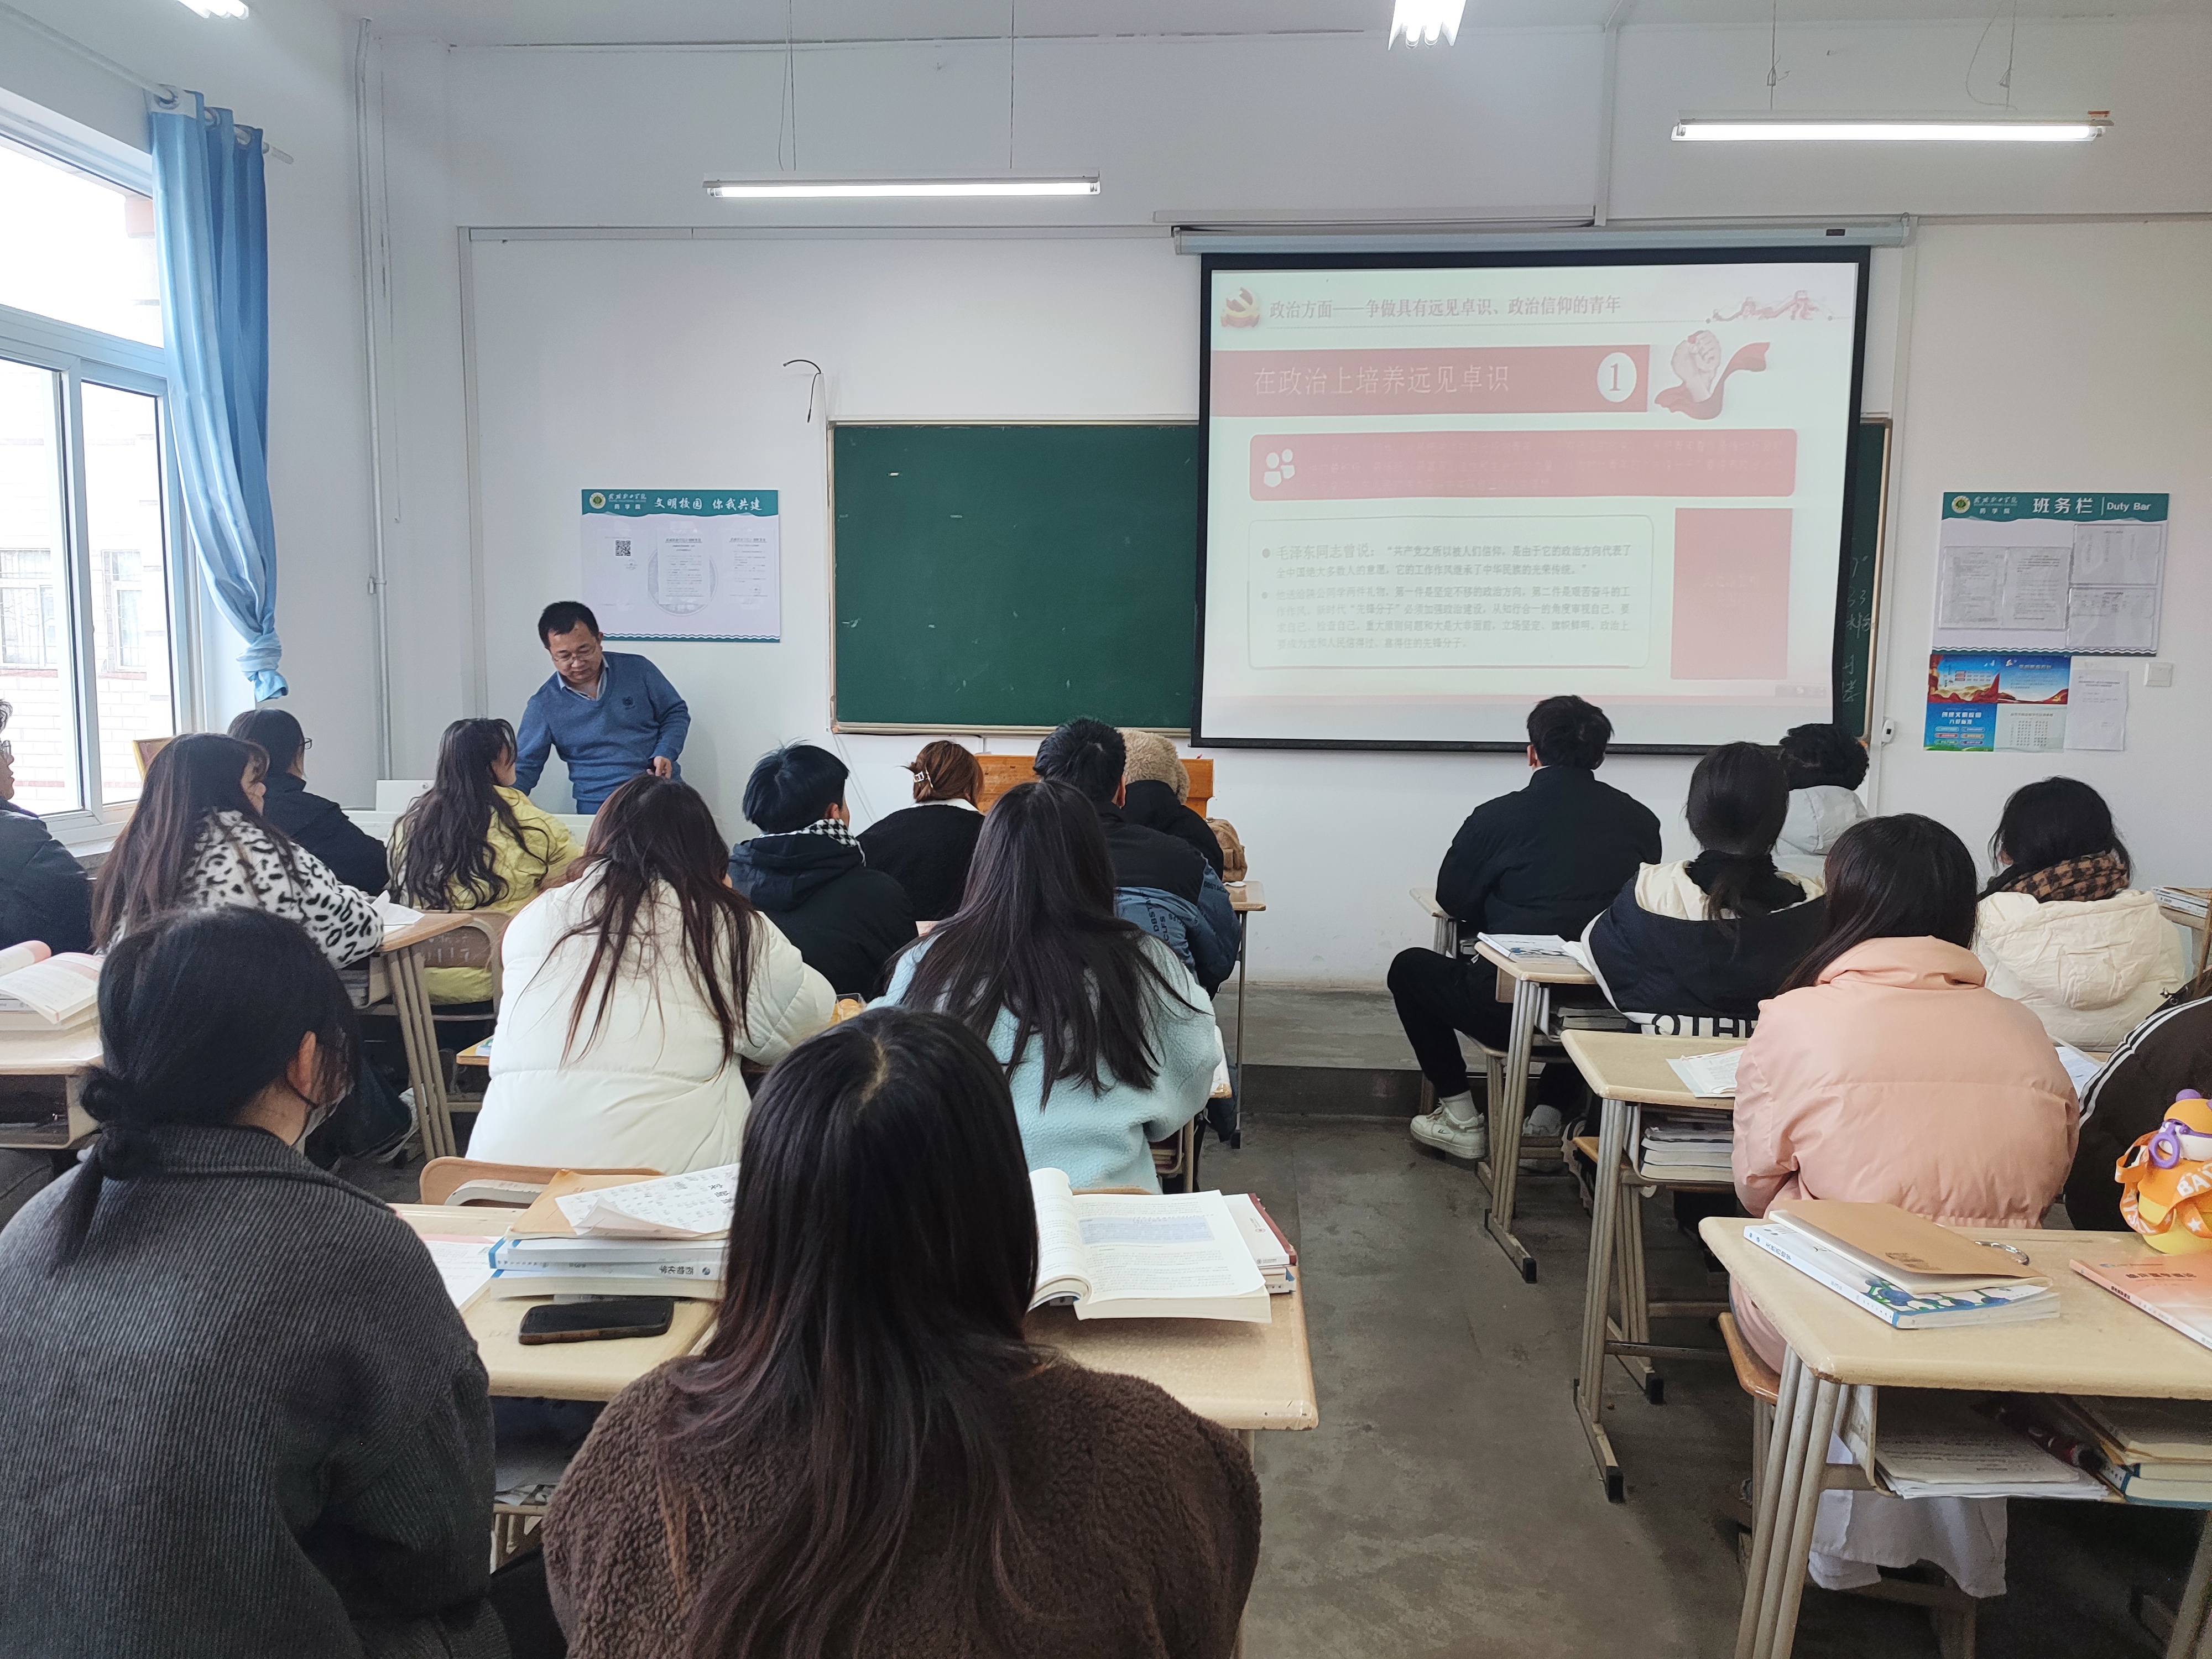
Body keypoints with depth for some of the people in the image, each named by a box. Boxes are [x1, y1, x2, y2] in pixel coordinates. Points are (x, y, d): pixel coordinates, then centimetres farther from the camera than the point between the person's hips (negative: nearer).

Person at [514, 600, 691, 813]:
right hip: (598, 802, 0)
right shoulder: (543, 705, 5)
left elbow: (676, 712, 13)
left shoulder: (638, 669, 4)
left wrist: (665, 754, -5)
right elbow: (525, 766, 8)